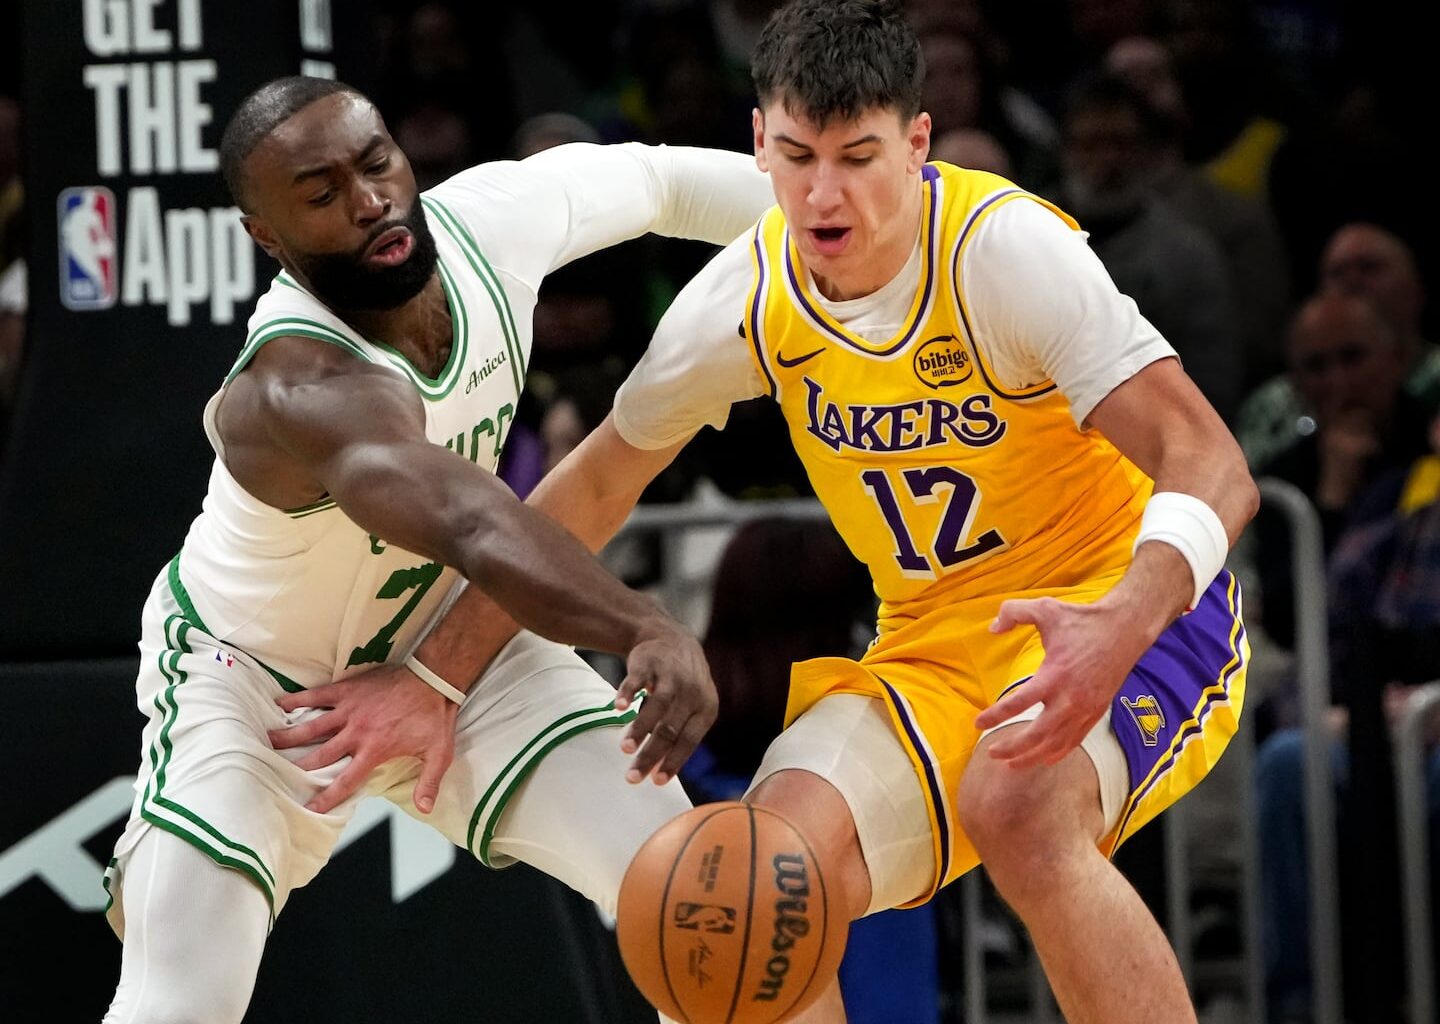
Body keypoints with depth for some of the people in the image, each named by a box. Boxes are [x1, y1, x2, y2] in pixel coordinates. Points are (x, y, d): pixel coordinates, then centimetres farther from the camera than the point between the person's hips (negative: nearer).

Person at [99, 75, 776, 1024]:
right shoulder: (297, 387, -41)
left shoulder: (492, 216, -20)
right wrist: (650, 631, -74)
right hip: (253, 681, -6)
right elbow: (470, 521, -60)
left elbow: (656, 180, 2)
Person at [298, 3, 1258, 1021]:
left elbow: (1212, 467, -29)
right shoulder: (744, 299, -8)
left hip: (1125, 600, -5)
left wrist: (1121, 631, -48)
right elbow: (595, 488, 8)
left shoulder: (1007, 248, -24)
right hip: (942, 635, 5)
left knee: (1018, 806, -36)